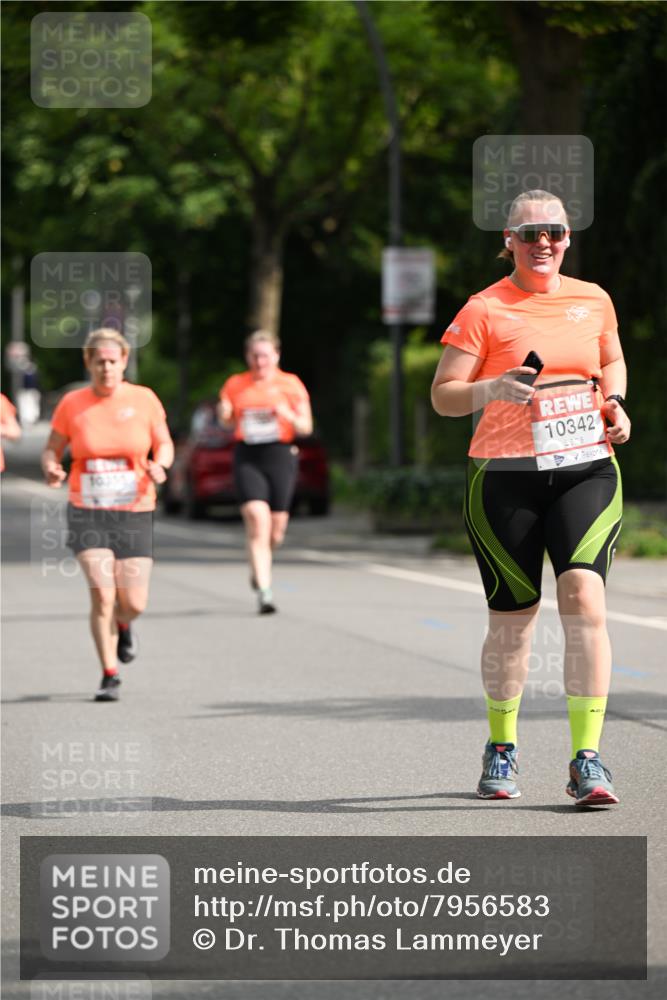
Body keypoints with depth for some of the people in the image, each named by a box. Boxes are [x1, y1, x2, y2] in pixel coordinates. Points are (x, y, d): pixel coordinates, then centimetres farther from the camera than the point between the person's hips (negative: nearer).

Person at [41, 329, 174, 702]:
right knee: (102, 593, -16)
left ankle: (122, 625, 36)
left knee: (134, 603, -3)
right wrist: (52, 470, -15)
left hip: (135, 513, 1)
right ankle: (110, 675, 0)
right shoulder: (72, 404, -2)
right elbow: (52, 449, 7)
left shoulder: (144, 399, -1)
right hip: (88, 513, -1)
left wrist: (160, 464, -13)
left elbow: (164, 444, 9)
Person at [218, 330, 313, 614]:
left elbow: (306, 427, 7)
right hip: (247, 458, -1)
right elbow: (226, 423, 17)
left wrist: (289, 415, -14)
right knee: (257, 519, -17)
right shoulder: (235, 385, 8)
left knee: (276, 526, 5)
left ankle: (258, 567, 39)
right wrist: (224, 415, -7)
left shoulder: (291, 385, 6)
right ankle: (264, 590, -18)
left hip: (281, 455, 1)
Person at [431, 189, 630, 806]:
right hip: (506, 476, -2)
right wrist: (492, 389, -21)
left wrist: (614, 404, 9)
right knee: (512, 617, 4)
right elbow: (442, 396, -2)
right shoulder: (484, 310, -1)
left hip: (586, 470, 2)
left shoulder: (593, 300, 10)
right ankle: (501, 750, 26)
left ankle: (587, 761, -15)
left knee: (584, 597, -17)